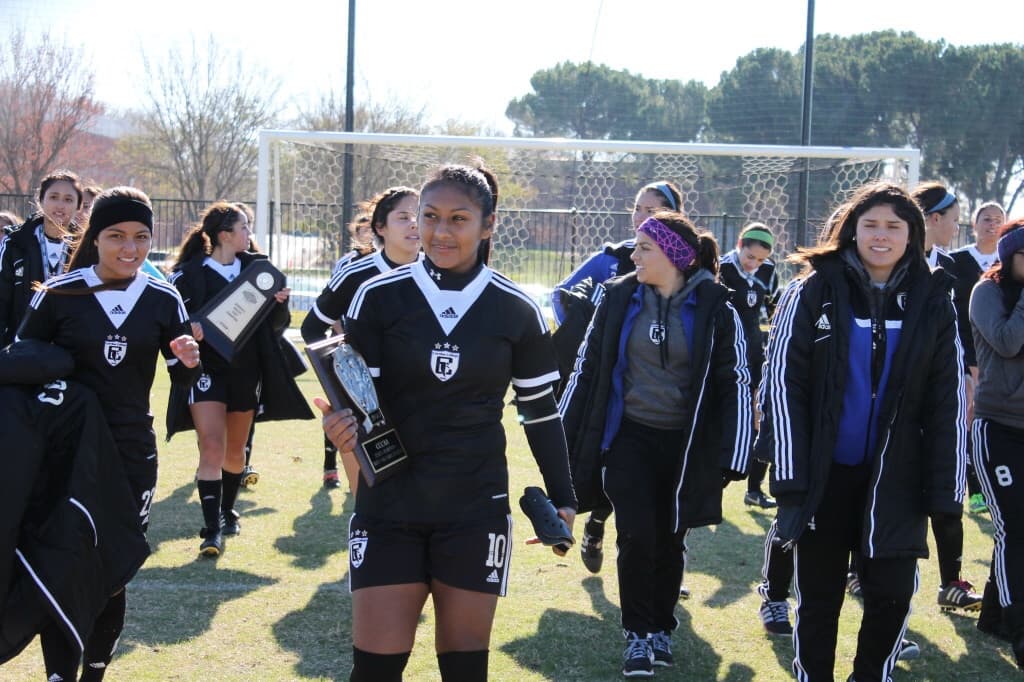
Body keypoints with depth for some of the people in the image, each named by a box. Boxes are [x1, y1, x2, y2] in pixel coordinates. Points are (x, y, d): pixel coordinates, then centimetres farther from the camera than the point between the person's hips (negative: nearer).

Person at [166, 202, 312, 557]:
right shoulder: (189, 272, -7)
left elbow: (274, 324, 12)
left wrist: (280, 303, -9)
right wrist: (187, 329, -27)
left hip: (246, 371, 5)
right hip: (206, 370, -4)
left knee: (235, 450, 16)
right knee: (212, 447, -15)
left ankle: (227, 512, 38)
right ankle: (213, 529, -11)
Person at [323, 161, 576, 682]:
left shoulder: (517, 311, -1)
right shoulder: (377, 296, -4)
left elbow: (541, 411, 9)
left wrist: (562, 499, 8)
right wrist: (340, 424, -25)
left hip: (476, 510, 1)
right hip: (389, 506, 0)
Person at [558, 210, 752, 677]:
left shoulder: (714, 307, -7)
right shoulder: (617, 297, -3)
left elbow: (735, 382, -4)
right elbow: (587, 368, 4)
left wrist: (732, 457, -8)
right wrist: (563, 438, 5)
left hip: (684, 444, 0)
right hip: (628, 437, 1)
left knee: (668, 539, 8)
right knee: (637, 535, -9)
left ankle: (661, 628, 29)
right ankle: (636, 633, 9)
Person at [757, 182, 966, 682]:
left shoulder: (932, 301, 2)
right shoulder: (812, 292, -5)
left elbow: (948, 401, 2)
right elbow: (783, 382, -7)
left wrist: (944, 486, -2)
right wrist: (791, 471, -13)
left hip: (896, 477, 2)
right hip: (823, 472, -1)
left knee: (891, 595, 2)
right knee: (819, 595, 8)